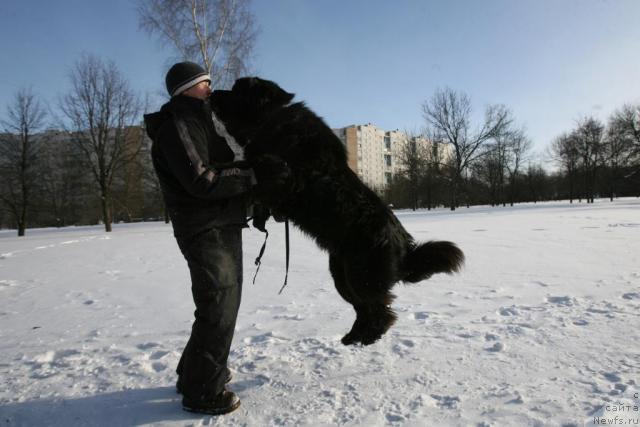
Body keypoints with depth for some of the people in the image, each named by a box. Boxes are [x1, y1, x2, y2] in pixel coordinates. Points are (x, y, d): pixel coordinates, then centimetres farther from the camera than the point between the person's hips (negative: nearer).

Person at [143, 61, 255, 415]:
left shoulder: (199, 123, 20)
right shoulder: (175, 127, -12)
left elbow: (221, 165, 18)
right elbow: (201, 180, -24)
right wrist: (253, 175, -19)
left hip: (224, 226, 10)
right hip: (206, 230, -10)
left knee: (223, 303, 17)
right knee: (218, 308, -7)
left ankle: (195, 373, 32)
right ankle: (201, 391, 8)